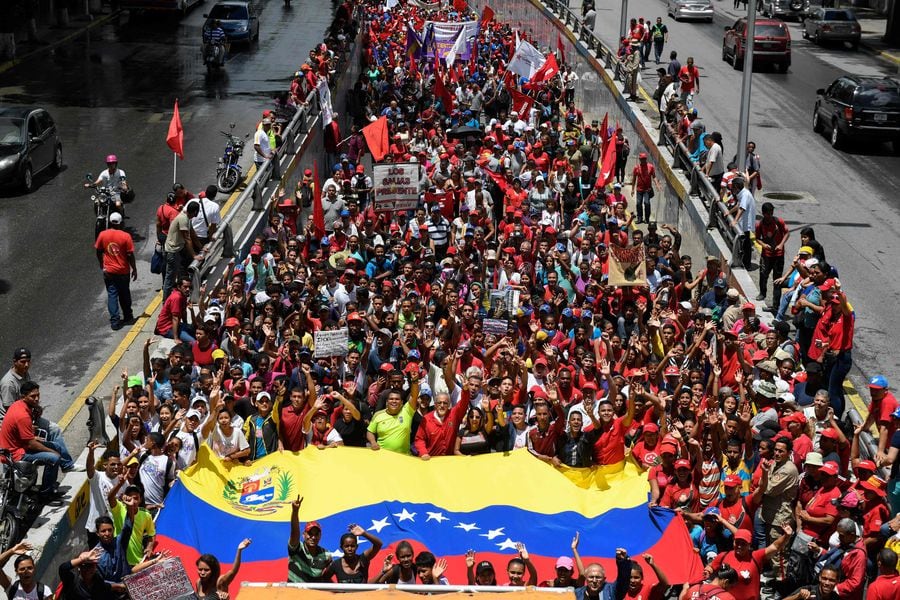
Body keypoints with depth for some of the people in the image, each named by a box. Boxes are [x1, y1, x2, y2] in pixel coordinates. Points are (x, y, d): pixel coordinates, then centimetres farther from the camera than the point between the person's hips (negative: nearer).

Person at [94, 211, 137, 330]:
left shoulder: (103, 235, -6)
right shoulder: (126, 236, -13)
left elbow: (99, 252, 3)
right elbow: (130, 255, -11)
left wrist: (102, 266, 17)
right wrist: (134, 269, 0)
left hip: (108, 271, 1)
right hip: (123, 271, -1)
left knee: (112, 295, 4)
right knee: (124, 295, 16)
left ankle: (114, 321, -1)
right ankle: (128, 317, 29)